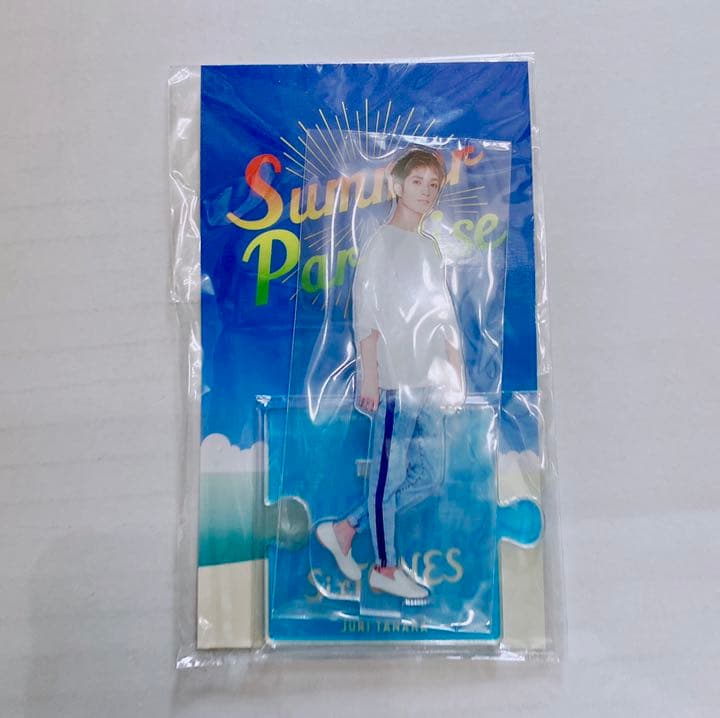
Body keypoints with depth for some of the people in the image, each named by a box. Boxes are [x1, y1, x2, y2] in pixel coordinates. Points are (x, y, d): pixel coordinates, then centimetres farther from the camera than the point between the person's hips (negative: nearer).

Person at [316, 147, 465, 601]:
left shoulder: (431, 248, 18)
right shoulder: (383, 242, -4)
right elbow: (367, 311, -10)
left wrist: (456, 372, 15)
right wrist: (369, 375, -15)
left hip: (430, 383, 8)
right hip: (395, 381, -8)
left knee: (430, 477, 10)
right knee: (389, 475, 2)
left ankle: (346, 530, 21)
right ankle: (386, 567, 20)